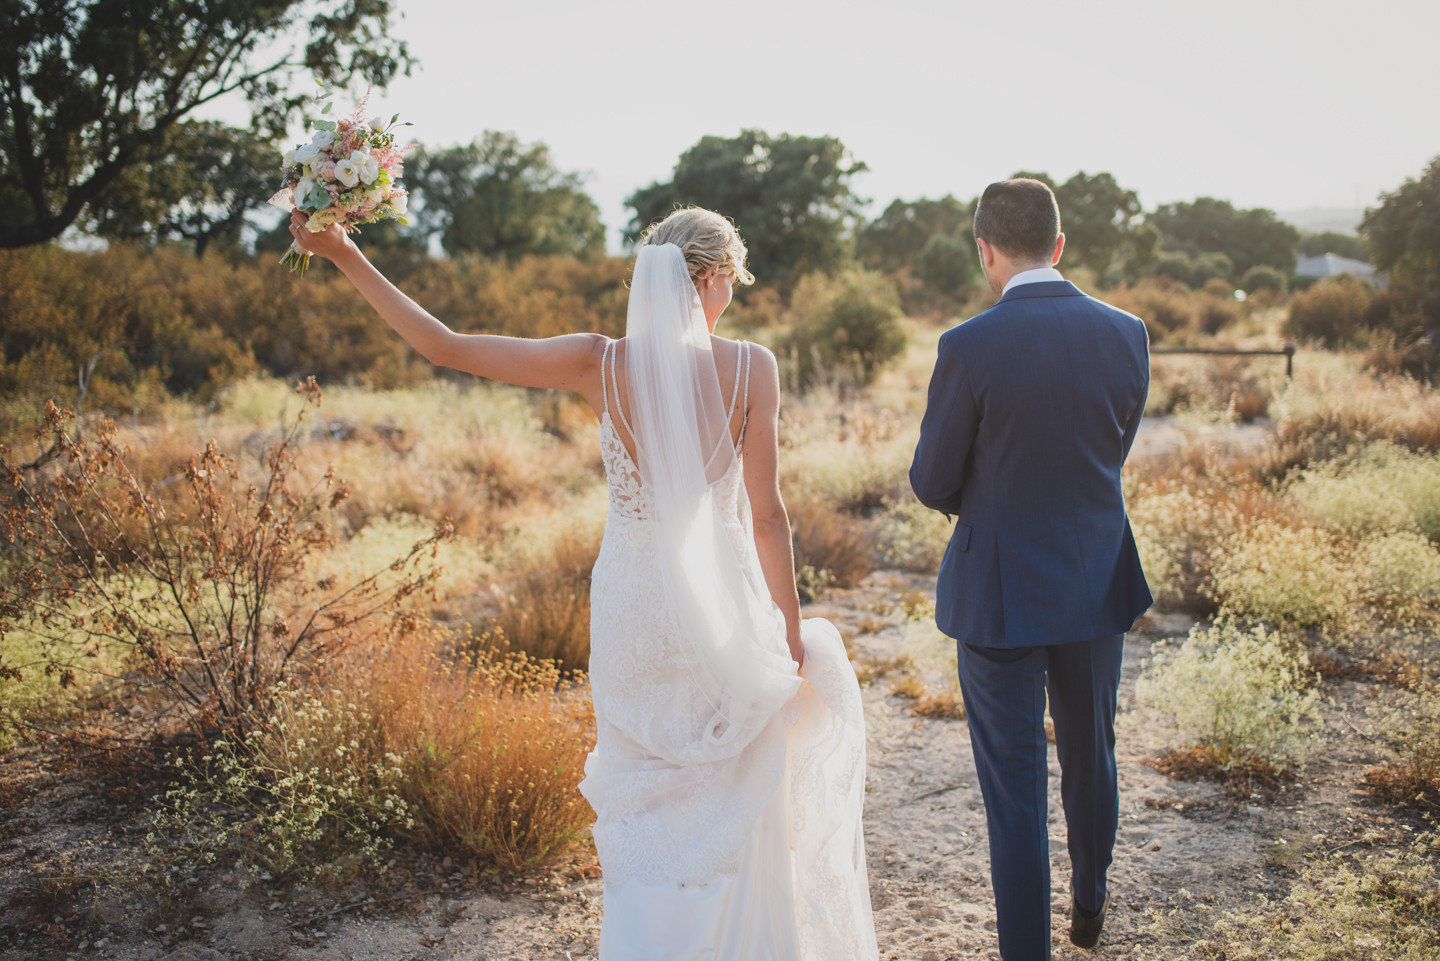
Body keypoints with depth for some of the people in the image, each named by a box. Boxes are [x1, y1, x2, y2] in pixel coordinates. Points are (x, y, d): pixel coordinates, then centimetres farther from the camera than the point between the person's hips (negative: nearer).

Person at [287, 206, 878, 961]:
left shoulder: (600, 364, -9)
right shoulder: (750, 369, -12)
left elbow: (445, 347, -8)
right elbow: (766, 514, -10)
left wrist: (345, 257, 0)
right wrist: (789, 624, 2)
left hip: (630, 603, 1)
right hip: (722, 609, -1)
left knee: (644, 801, 18)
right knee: (730, 809, 17)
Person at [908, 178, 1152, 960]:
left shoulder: (968, 348, -18)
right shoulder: (1126, 335, -4)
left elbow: (932, 484, -9)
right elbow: (1114, 452, 9)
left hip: (1000, 593, -5)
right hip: (1098, 583, 5)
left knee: (1014, 787, 7)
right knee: (1090, 757, 25)